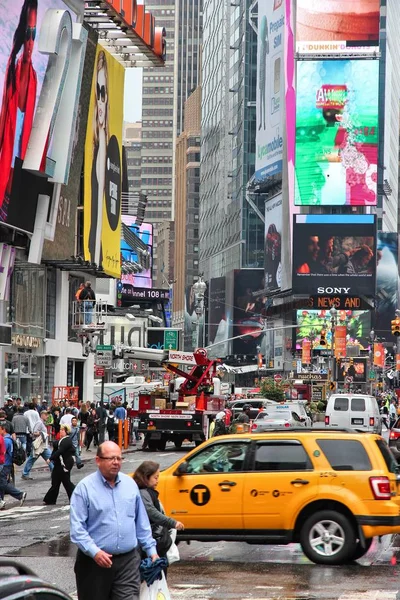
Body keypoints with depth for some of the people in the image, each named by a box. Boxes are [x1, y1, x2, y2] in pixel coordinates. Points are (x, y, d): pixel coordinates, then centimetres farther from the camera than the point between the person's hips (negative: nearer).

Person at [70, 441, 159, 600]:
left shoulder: (130, 484, 9)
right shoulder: (85, 487, -6)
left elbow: (142, 523, 16)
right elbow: (77, 527, -10)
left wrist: (151, 550, 12)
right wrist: (94, 552, -21)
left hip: (128, 561, 3)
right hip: (95, 562, -3)